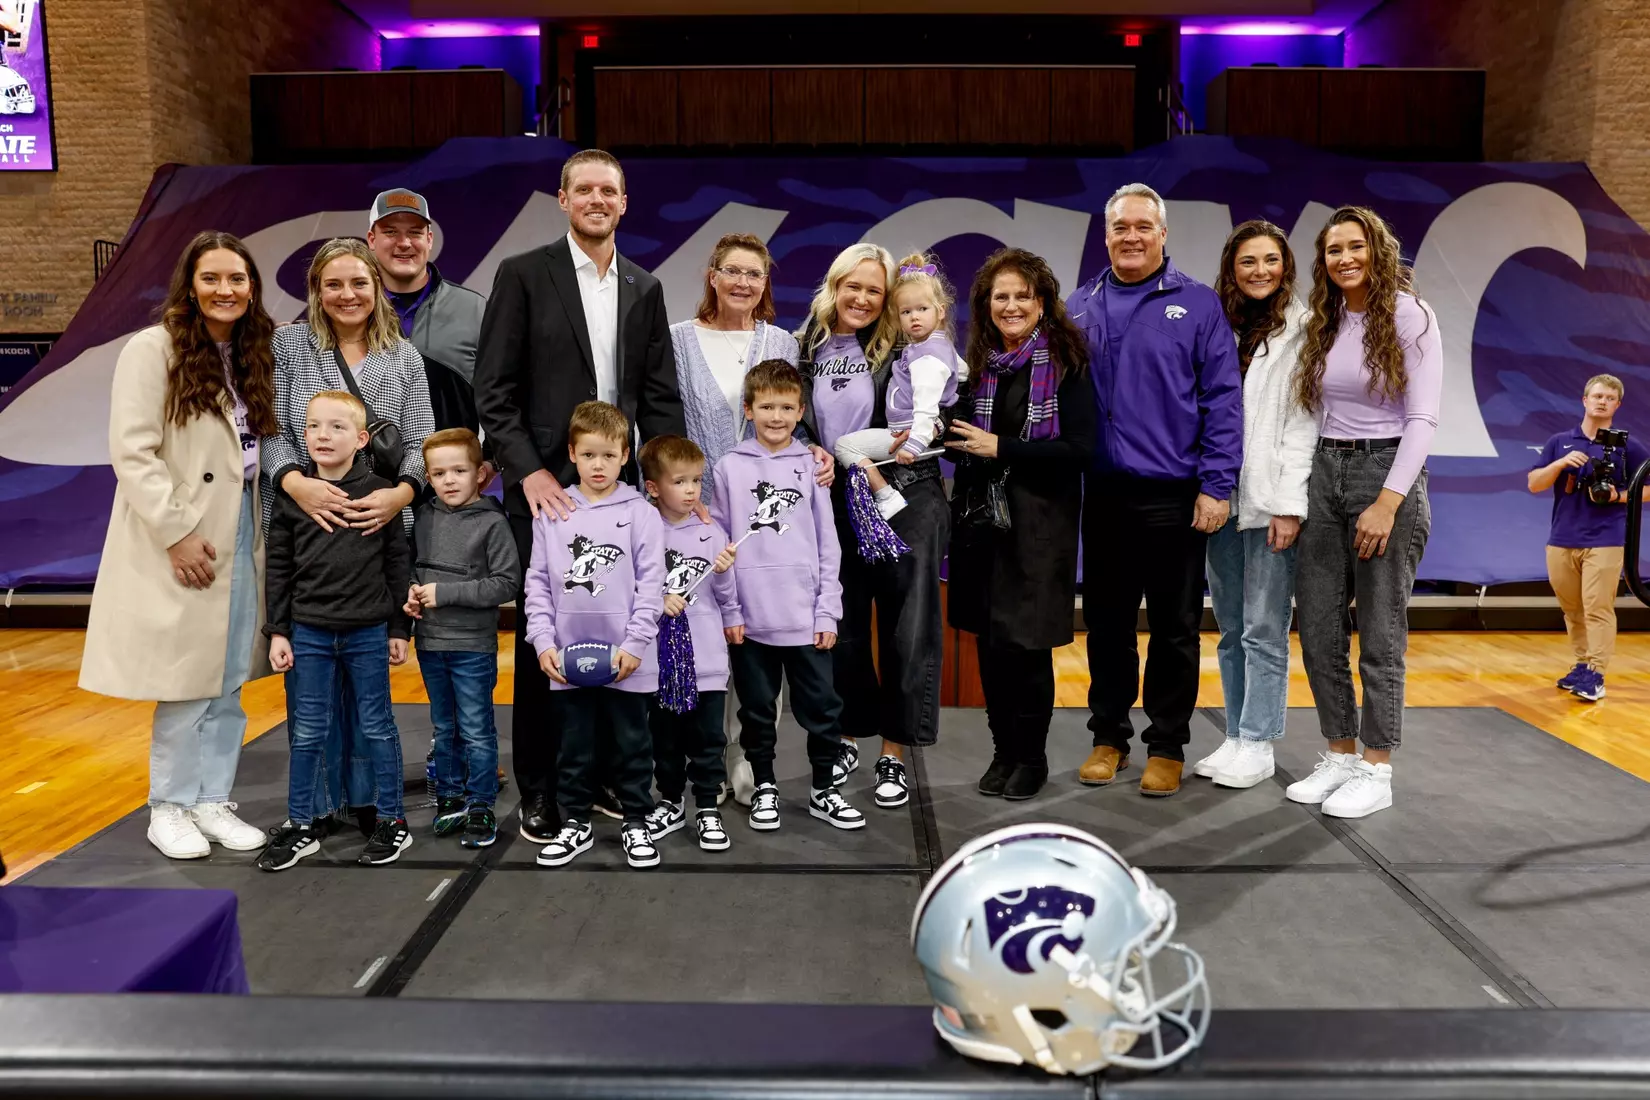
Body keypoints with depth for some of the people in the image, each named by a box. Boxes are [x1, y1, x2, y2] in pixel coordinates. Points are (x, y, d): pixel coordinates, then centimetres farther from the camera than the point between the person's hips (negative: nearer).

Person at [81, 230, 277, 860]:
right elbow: (132, 452, -13)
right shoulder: (152, 350, -7)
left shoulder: (253, 358, 12)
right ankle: (169, 808, 15)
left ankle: (212, 801, 19)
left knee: (229, 682, 9)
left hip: (243, 534, 6)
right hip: (184, 540, -6)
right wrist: (177, 532, -17)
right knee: (187, 680, 0)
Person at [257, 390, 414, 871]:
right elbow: (279, 567, 5)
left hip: (368, 632, -1)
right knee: (307, 732, 9)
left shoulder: (379, 492, -3)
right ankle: (300, 827, 21)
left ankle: (392, 821, 20)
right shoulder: (292, 495, 1)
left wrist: (399, 629, 1)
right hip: (308, 633, 2)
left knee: (377, 726, 8)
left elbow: (397, 562, 1)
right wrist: (278, 632, 2)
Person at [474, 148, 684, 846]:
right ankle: (539, 791, 16)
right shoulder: (523, 275, 0)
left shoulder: (645, 289, 12)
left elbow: (661, 397, 11)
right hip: (544, 489, -3)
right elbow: (492, 390, -5)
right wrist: (531, 472, -15)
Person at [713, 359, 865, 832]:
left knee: (821, 705, 7)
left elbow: (828, 544, 5)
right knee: (757, 709, 12)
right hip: (749, 616, 0)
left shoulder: (811, 465, 4)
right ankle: (764, 788, 28)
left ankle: (823, 790, 23)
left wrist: (828, 611, 0)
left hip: (805, 616, 1)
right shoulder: (730, 467, 3)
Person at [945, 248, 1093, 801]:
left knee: (1025, 642, -3)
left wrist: (1001, 448, -15)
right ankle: (1003, 750, 23)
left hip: (1040, 524, -5)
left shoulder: (1065, 362, -5)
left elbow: (1079, 449, -13)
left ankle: (1031, 755, 16)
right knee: (989, 640, 7)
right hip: (982, 518, 5)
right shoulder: (979, 364, 10)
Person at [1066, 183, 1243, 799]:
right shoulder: (1080, 308, 9)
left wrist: (1216, 485, -10)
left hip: (1174, 498, -2)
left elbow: (1223, 400, -3)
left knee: (1175, 628, 7)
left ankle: (1167, 745, 20)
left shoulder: (1198, 305, 0)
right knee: (1106, 624, 11)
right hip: (1103, 495, 3)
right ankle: (1109, 737, 25)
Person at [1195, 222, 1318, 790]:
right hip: (1220, 498, 6)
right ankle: (1236, 738, 20)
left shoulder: (1302, 329, -2)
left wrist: (1290, 504, -15)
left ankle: (1258, 746, 8)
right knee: (1230, 630, 11)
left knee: (1263, 630, -1)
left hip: (1270, 502, -6)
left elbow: (1303, 421, -8)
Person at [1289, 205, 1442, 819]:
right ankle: (1339, 756, 19)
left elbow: (1423, 417, -11)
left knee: (1379, 631, -1)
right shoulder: (1320, 325, 11)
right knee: (1317, 626, 6)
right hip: (1324, 474, 6)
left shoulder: (1409, 317, -5)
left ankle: (1376, 772, 10)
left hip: (1387, 471, -6)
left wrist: (1389, 501, -18)